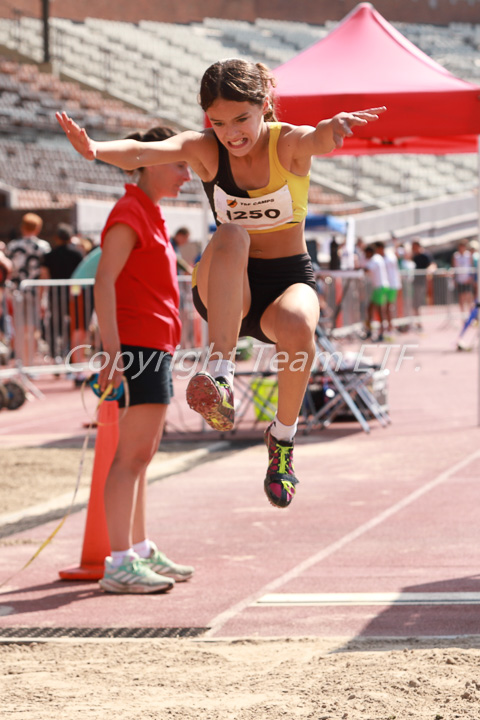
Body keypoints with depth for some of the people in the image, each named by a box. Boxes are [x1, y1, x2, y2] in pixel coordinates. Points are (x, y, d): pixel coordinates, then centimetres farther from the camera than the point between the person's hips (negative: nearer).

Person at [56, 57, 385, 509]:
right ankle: (221, 377, -43)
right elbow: (146, 152, -28)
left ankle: (283, 437, -10)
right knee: (231, 236, -35)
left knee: (298, 327, -37)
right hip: (226, 290, 0)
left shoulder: (288, 144, -11)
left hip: (290, 280, 0)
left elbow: (320, 140, -36)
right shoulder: (204, 150, -8)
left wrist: (334, 128, -62)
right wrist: (95, 150, -51)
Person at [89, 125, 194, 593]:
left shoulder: (150, 213, 18)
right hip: (138, 344, -10)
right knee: (132, 454, -11)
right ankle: (119, 565, -13)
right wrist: (112, 348, -28)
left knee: (142, 454, 14)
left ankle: (141, 551, 22)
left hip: (156, 346, 10)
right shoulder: (130, 212, -12)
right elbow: (104, 280, -21)